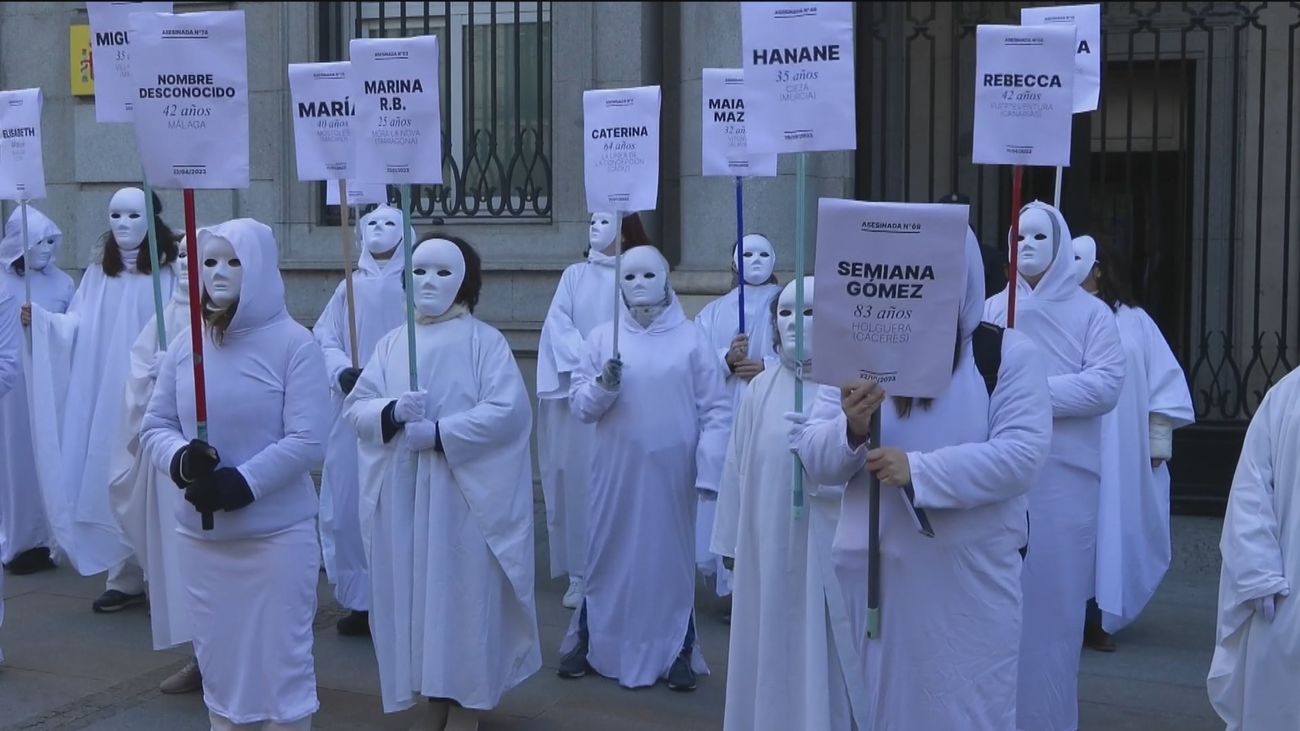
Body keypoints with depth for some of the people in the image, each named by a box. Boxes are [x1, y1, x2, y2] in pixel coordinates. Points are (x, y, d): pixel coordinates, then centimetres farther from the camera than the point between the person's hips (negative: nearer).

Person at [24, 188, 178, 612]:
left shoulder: (169, 274, -2)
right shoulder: (98, 275, 11)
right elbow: (78, 327, 5)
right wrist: (40, 319, -12)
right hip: (108, 399, 4)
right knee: (114, 484, 5)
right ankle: (125, 578, 14)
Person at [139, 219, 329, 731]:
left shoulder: (294, 343, -10)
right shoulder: (184, 345, 4)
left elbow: (308, 440, -14)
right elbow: (154, 426, 6)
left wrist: (240, 482, -21)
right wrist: (181, 460, -15)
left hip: (278, 533, -4)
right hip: (199, 533, 5)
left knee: (281, 659, 6)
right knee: (217, 658, 16)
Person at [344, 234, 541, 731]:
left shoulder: (485, 341, -3)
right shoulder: (391, 344, 10)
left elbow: (507, 411, -14)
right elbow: (355, 406, 3)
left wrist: (438, 433, -19)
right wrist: (393, 411, -18)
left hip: (462, 493, -4)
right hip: (402, 496, 4)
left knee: (463, 591, 1)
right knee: (413, 589, 8)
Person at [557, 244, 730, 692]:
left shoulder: (692, 340, -1)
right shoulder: (602, 337, 3)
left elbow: (715, 411, -3)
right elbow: (578, 403, 1)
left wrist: (709, 469, -9)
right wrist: (602, 385, -19)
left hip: (671, 471, -1)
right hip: (616, 469, 1)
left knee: (671, 554, 7)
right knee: (608, 551, 10)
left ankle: (677, 650, 20)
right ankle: (588, 641, 25)